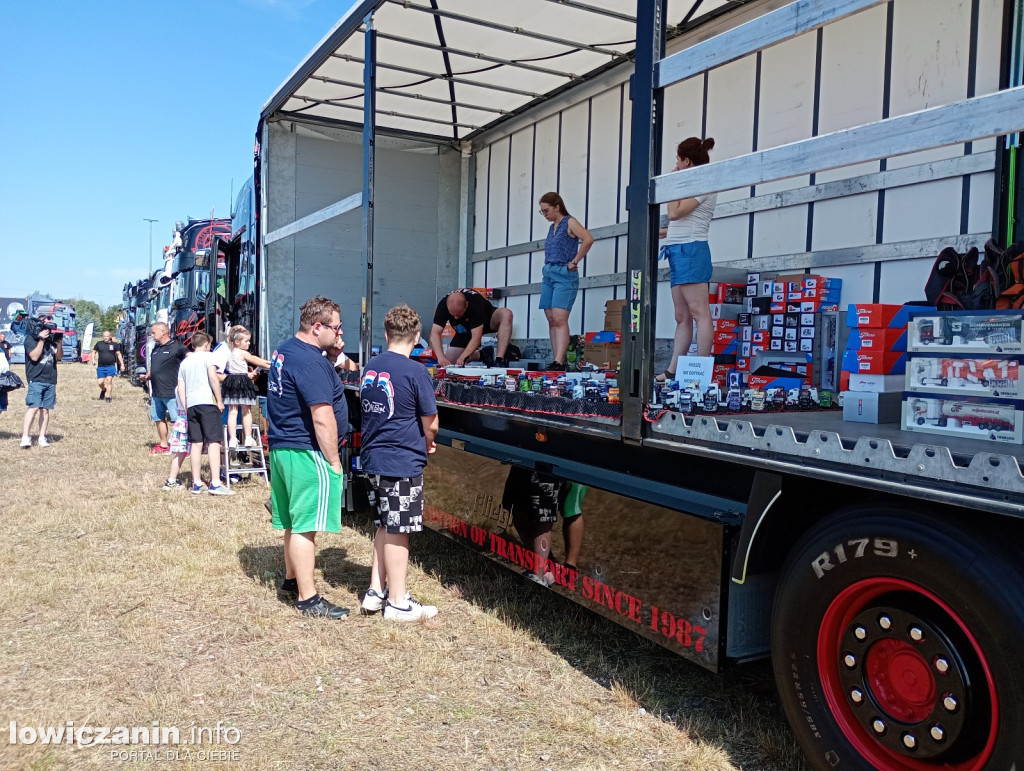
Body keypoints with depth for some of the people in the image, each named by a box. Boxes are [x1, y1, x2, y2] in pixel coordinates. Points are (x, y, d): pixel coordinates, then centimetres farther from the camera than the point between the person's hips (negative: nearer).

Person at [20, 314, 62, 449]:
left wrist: (59, 343, -5)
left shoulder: (51, 338, 14)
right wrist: (41, 340, -14)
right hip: (36, 379, -5)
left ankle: (42, 437, 8)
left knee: (45, 409, 5)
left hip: (50, 380, 5)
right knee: (33, 407, -15)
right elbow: (34, 356, -13)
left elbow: (59, 357, 11)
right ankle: (25, 437, -14)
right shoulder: (30, 338, -1)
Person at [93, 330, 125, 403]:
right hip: (100, 367, 2)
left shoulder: (114, 345, 3)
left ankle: (108, 397, -1)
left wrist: (122, 365, 4)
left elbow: (119, 354, 8)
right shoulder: (99, 343, 5)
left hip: (111, 366, -2)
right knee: (100, 382, 2)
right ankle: (103, 390, 34)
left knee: (109, 381, -8)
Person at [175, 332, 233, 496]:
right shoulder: (206, 356, 3)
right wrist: (220, 401, -7)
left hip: (191, 404, 6)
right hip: (207, 402, -6)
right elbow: (213, 377, -10)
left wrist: (185, 408, 16)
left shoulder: (184, 362, 20)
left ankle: (197, 484, 10)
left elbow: (180, 388, 15)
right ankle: (215, 484, -15)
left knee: (196, 444, 9)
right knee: (213, 442, -8)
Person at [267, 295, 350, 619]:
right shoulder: (310, 361, -20)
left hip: (282, 447, 10)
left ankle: (292, 579, 36)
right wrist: (334, 461, -16)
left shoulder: (285, 349, 12)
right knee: (305, 526, -4)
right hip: (307, 452, -10)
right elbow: (322, 417, -22)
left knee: (295, 522, 21)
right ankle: (307, 598, 4)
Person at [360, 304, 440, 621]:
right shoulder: (416, 372, -15)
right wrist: (427, 443, 12)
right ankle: (397, 604, 14)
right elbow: (430, 424, -11)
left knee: (384, 527, 19)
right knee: (397, 533, 3)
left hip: (372, 460, 7)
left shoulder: (370, 367, 6)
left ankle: (376, 592, 27)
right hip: (402, 463, -7)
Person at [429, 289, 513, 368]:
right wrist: (441, 357, -49)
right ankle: (481, 354, 14)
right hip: (465, 331, 4)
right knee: (448, 363, -9)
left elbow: (476, 337, -41)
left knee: (506, 314, -35)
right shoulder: (443, 305, -29)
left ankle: (499, 360, -35)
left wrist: (463, 357, -52)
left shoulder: (475, 302, -39)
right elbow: (435, 333, -34)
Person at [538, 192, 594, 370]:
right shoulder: (552, 227, 19)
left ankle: (559, 362, -22)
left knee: (560, 319, -16)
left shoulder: (569, 222, -4)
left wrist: (574, 262, -16)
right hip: (548, 274, 8)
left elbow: (588, 239, -19)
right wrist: (547, 268, 12)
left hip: (564, 275, -8)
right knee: (551, 320, 4)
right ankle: (555, 361, 5)